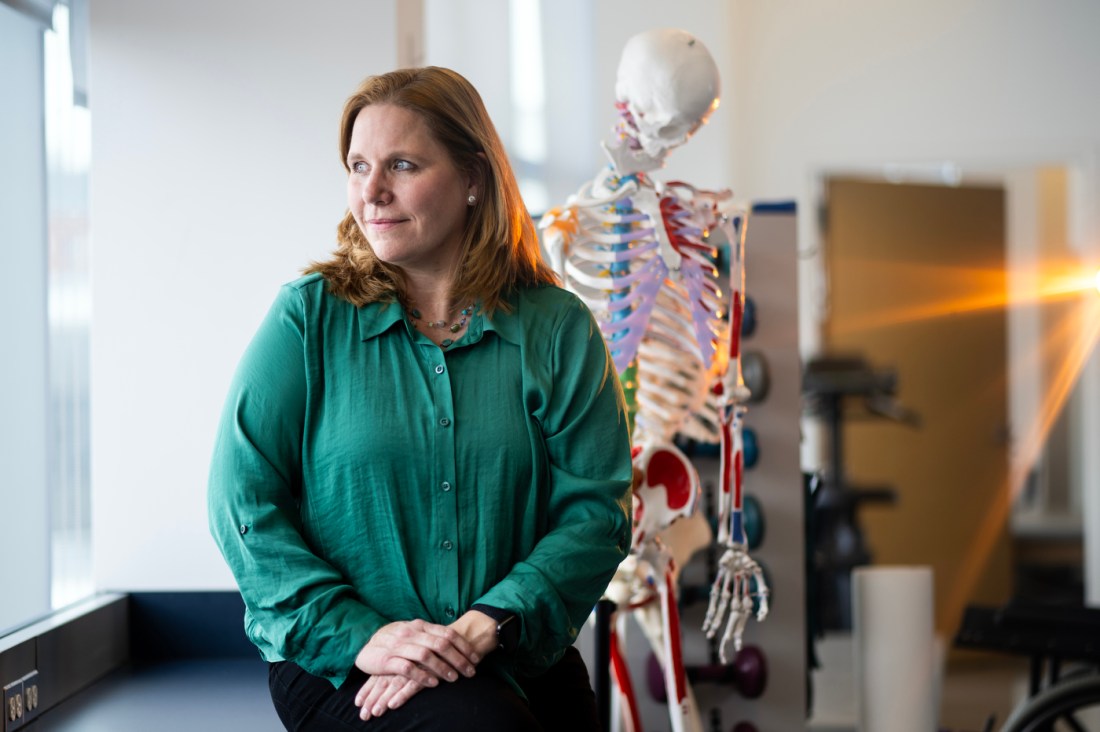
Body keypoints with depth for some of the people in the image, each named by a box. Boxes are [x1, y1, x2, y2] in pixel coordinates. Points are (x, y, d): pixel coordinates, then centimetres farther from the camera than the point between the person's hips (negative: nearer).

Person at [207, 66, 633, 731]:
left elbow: (596, 508, -2)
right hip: (335, 666, -2)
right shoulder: (309, 316, 1)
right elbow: (243, 500, -4)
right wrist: (359, 634, -16)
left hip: (518, 664, 2)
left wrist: (486, 626, -18)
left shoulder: (558, 329, 4)